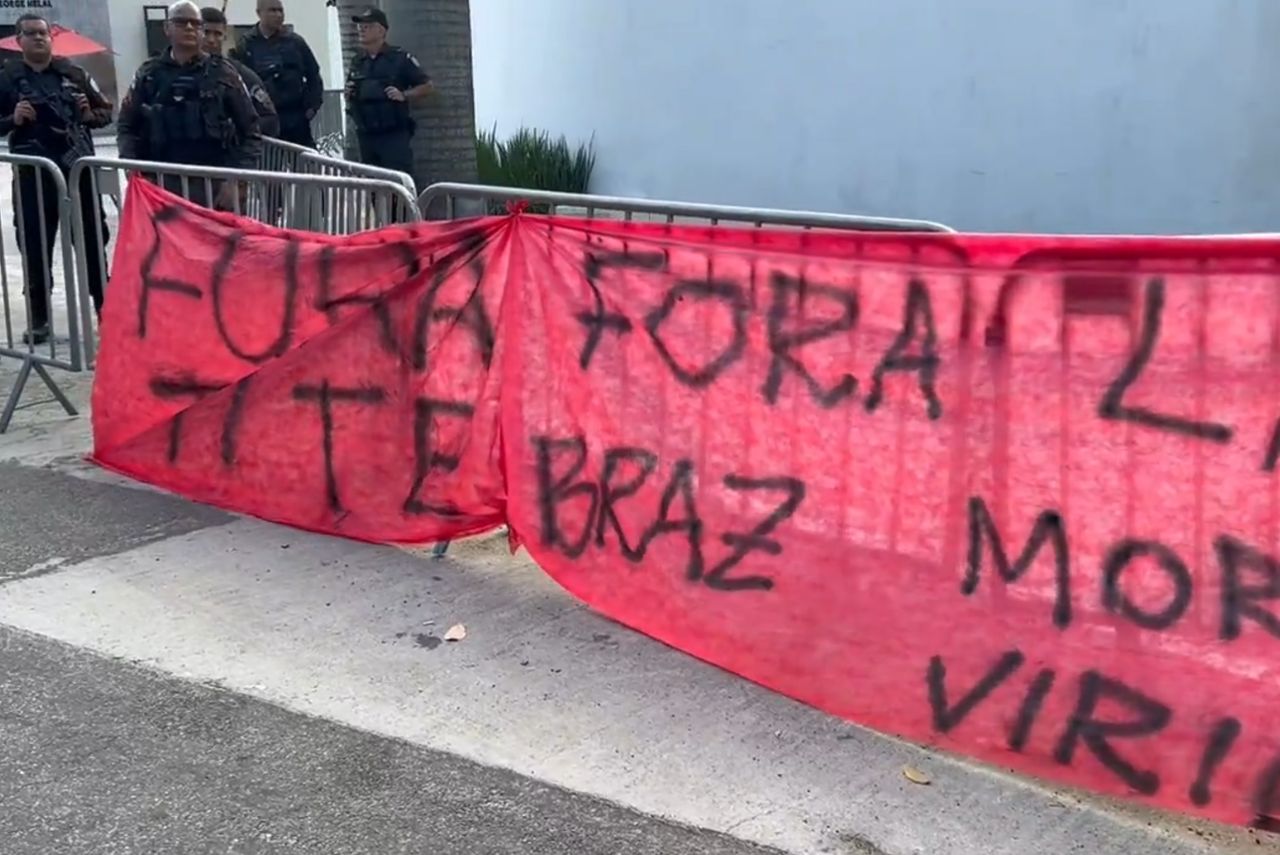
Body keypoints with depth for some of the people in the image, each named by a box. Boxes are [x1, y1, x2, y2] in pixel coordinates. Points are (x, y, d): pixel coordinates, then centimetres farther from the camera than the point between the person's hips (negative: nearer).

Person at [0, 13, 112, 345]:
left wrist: (90, 115, -5)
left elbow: (106, 112, 15)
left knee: (92, 237, 8)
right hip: (32, 173, -2)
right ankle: (39, 317, 10)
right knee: (35, 244, 2)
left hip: (78, 166, 2)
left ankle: (104, 305, 19)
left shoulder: (73, 73, 9)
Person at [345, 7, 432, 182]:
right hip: (366, 136, 6)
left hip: (394, 135, -6)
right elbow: (349, 101, 26)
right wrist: (349, 95, 3)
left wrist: (404, 95, -15)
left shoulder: (400, 58, -3)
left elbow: (427, 86, -1)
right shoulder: (357, 62, 13)